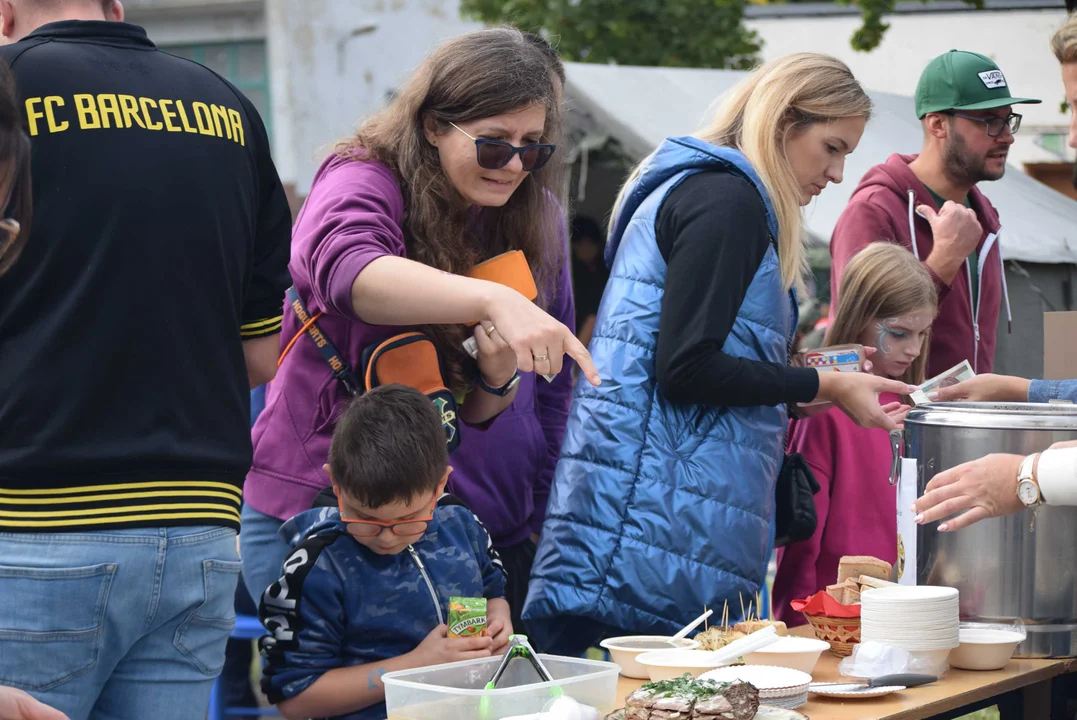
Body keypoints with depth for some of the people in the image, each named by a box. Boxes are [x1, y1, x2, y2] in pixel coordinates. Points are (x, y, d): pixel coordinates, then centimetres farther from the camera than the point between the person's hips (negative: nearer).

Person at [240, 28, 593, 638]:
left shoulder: (538, 219, 5)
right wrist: (495, 300, -50)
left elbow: (549, 396, 6)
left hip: (485, 522, 5)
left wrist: (499, 381, -19)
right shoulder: (363, 183, -11)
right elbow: (343, 267, -37)